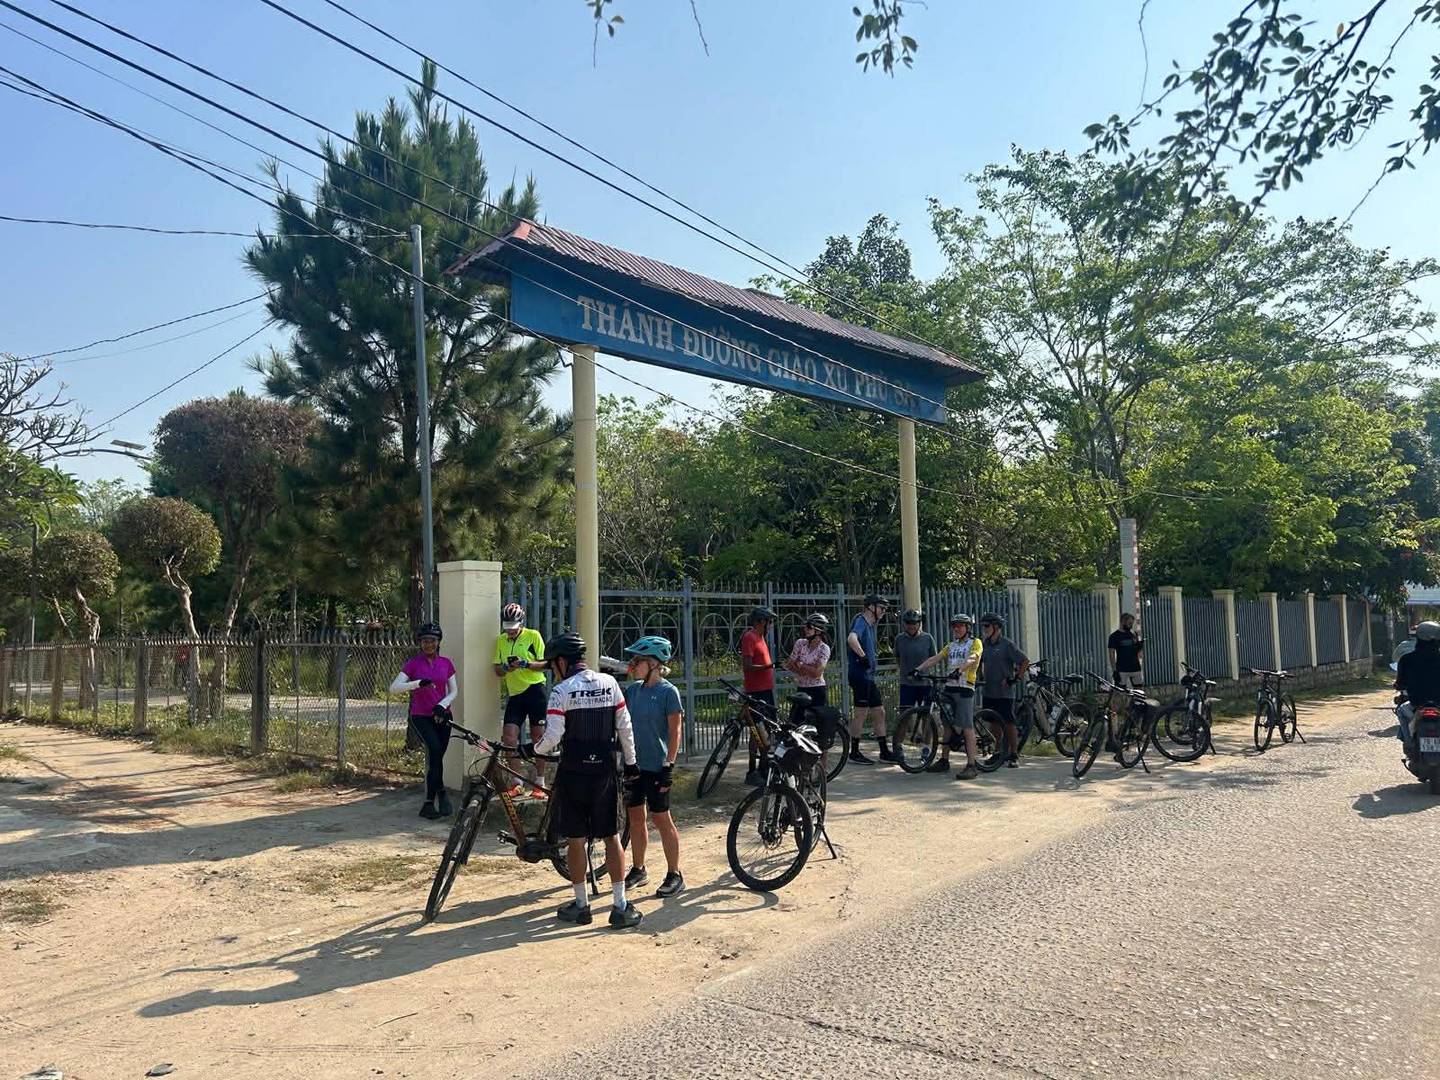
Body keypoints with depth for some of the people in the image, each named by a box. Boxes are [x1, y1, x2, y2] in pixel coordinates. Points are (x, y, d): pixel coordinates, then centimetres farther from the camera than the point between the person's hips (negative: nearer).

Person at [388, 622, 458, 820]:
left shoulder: (446, 663, 5)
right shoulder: (413, 663, -4)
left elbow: (454, 691, 6)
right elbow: (394, 688, -14)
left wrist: (442, 705, -13)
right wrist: (418, 683, -29)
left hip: (441, 716, 3)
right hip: (420, 717, -3)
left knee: (434, 759, 5)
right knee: (435, 749, -27)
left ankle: (429, 804, 15)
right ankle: (441, 792, -14)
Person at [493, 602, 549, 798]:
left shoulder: (533, 636, -3)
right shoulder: (501, 640, 10)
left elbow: (544, 663, -4)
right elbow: (498, 670, 12)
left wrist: (526, 664, -21)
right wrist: (506, 667, -11)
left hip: (535, 689, -4)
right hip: (514, 693, 4)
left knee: (537, 737, 1)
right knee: (509, 737, -5)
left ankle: (540, 783, 10)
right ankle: (517, 782, 7)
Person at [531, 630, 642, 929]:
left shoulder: (562, 691, -11)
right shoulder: (609, 683, 2)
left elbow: (552, 737, -15)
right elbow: (625, 727, 4)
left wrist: (533, 749, 5)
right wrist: (630, 762, 14)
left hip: (573, 772, -3)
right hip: (604, 770, 3)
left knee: (576, 839, 8)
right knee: (612, 837, 8)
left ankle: (581, 905, 17)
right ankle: (621, 907, 9)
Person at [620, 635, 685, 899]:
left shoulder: (668, 692, -11)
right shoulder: (632, 689, 6)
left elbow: (675, 731, -12)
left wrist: (669, 765, -15)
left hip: (656, 766, -6)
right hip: (633, 763, 6)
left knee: (661, 819, 1)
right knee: (635, 817, 14)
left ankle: (674, 875, 13)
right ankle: (638, 870, 28)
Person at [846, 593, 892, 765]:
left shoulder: (870, 625, 18)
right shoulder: (861, 622, -13)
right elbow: (852, 639, -34)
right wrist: (863, 657, -29)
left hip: (869, 677, 10)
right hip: (860, 675, -10)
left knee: (879, 712, 11)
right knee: (861, 713, -5)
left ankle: (884, 751, 17)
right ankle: (854, 752, 4)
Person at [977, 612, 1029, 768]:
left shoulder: (1007, 644, -9)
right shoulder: (984, 645, 11)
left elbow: (1025, 661, -11)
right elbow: (980, 662, 29)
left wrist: (1016, 678, -14)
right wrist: (981, 677, 17)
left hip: (1004, 692, -6)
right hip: (989, 692, 6)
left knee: (1009, 723, -3)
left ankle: (1014, 756, 6)